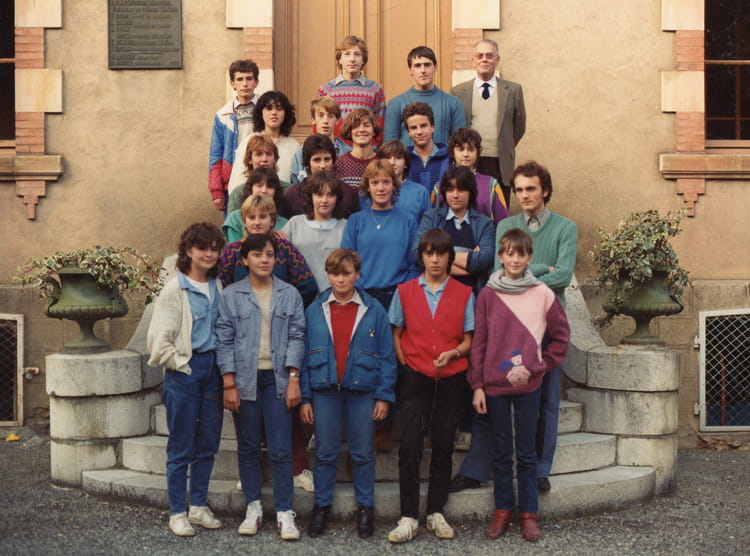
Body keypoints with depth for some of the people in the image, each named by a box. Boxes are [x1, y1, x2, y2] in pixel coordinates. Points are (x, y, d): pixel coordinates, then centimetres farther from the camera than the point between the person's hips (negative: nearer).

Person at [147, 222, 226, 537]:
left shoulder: (218, 288, 9)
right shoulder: (176, 288, -7)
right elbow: (159, 338, -10)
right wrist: (183, 365, -9)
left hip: (213, 368, 6)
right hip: (185, 370, -5)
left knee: (208, 443, 11)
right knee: (181, 446, 2)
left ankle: (199, 507, 23)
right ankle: (177, 513, 12)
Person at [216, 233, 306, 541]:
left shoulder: (290, 294, 4)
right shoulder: (231, 295, 2)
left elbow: (296, 337, 2)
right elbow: (224, 341, 0)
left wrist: (293, 379, -6)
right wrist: (229, 384, -5)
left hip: (277, 378, 0)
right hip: (244, 378, 1)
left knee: (280, 449, -2)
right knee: (248, 447, 9)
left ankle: (285, 512, 6)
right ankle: (253, 507, 21)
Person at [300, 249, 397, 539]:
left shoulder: (374, 310, 0)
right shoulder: (315, 310, 4)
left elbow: (386, 356, 1)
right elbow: (304, 355, 5)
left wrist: (384, 395, -5)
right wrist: (305, 397, 0)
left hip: (362, 390, -1)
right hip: (325, 390, 1)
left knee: (363, 453, 7)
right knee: (325, 453, 8)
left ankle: (365, 507, 19)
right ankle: (322, 506, 20)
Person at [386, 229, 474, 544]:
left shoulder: (464, 294, 4)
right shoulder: (405, 291, 5)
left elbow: (468, 340, 6)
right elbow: (396, 334, 9)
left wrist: (452, 353, -14)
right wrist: (405, 365, -3)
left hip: (450, 379, 1)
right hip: (415, 377, -1)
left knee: (443, 447, 7)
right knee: (409, 447, -7)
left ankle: (436, 513, 18)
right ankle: (408, 517, 0)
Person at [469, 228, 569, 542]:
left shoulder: (542, 295, -2)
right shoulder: (488, 295, 0)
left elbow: (560, 336, 6)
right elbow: (479, 342, 1)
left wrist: (539, 366, -3)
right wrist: (477, 386, -3)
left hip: (528, 385, -1)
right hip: (494, 384, 1)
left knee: (526, 452, 7)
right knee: (501, 451, 11)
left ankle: (529, 513, 17)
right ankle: (502, 510, 21)